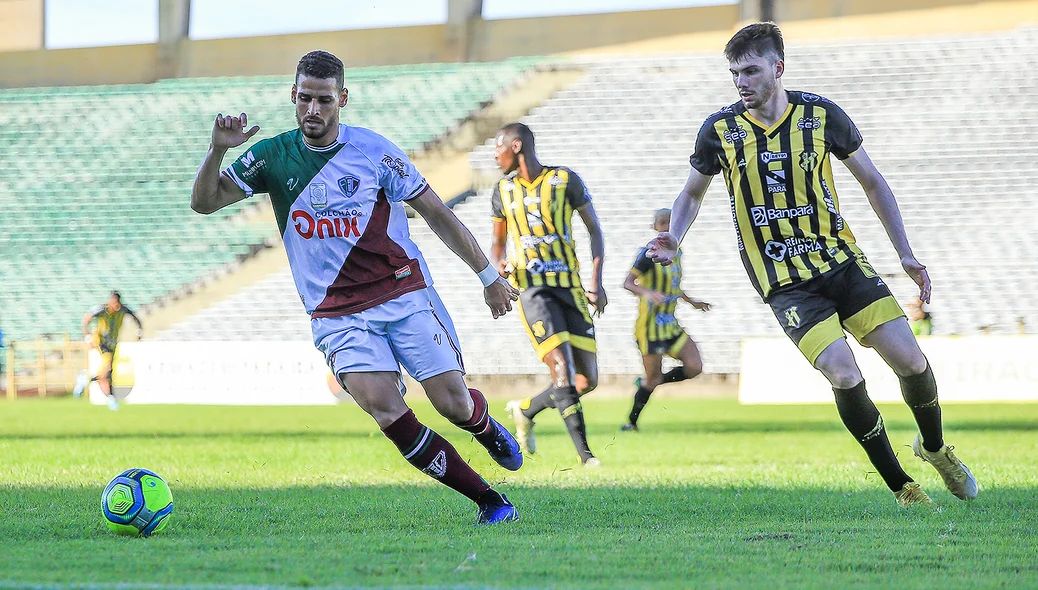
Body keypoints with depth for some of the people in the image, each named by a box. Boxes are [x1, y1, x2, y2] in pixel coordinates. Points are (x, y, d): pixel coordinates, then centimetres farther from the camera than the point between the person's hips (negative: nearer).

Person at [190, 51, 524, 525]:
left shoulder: (373, 150, -4)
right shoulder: (272, 156, 2)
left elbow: (437, 213, 4)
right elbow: (204, 202, 0)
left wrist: (488, 276, 8)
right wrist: (217, 151, -19)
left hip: (405, 294, -1)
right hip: (337, 315, 1)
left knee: (453, 403, -7)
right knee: (382, 404, -22)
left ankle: (487, 428, 34)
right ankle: (489, 500, -13)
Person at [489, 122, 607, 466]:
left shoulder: (565, 180, 2)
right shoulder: (504, 190, 10)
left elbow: (594, 230, 7)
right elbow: (497, 242, 20)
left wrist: (596, 280, -4)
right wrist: (500, 263, -5)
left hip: (570, 287, 1)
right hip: (532, 290, -1)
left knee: (587, 381, -3)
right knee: (562, 370, -19)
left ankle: (525, 411, 22)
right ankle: (585, 456, -19)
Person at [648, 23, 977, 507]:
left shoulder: (821, 115, -4)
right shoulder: (720, 130, -5)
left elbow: (872, 182, 9)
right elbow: (692, 193, 13)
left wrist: (905, 254, 6)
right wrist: (672, 241, -7)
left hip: (841, 261, 2)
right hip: (784, 281, -2)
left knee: (910, 360, -8)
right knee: (843, 374, -21)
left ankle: (934, 447, 24)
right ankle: (903, 488, -5)